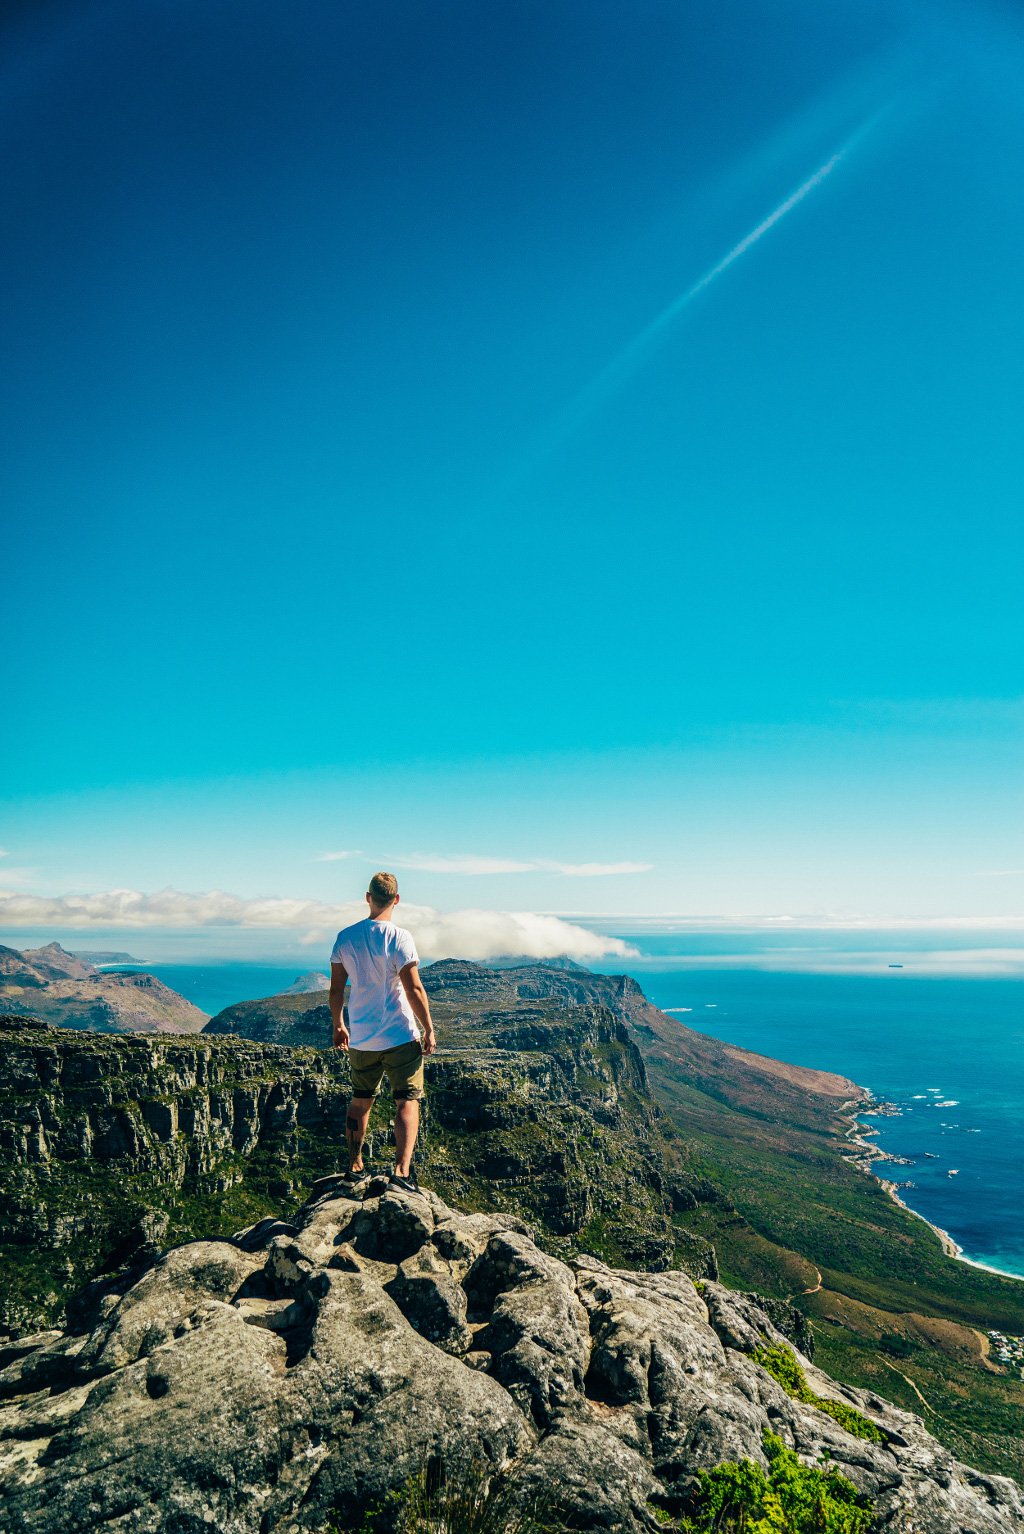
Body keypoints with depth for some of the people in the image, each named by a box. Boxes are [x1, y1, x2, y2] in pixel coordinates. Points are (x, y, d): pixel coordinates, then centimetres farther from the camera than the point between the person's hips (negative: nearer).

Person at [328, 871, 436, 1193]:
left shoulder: (345, 937, 0)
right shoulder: (399, 937, -15)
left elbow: (336, 989, 6)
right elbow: (414, 990, -17)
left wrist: (338, 1025, 19)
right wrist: (429, 1030, -7)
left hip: (360, 1039, 5)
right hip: (400, 1037, -5)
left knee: (360, 1101, 20)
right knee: (408, 1103, 3)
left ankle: (355, 1167, 29)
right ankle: (402, 1169, -9)